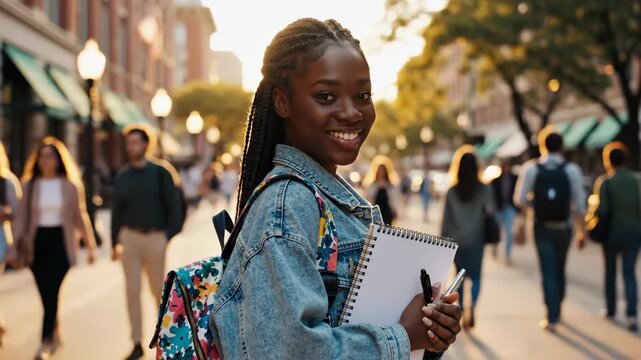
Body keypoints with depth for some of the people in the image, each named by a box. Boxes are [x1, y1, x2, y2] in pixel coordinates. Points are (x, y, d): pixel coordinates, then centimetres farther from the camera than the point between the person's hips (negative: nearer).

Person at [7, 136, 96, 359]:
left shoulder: (71, 186, 3)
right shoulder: (29, 185, 6)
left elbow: (80, 217, 8)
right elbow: (21, 218, 5)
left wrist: (90, 246, 9)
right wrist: (15, 248, -2)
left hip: (61, 241, -2)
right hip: (36, 242, 2)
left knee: (50, 290, -13)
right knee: (47, 294, 8)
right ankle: (55, 334, 28)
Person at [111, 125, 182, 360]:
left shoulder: (160, 173, -2)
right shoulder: (122, 177, 8)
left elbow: (173, 206, -3)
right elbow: (117, 211, 11)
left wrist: (170, 236, -10)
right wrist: (115, 242, 7)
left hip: (155, 238, -3)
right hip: (130, 237, 3)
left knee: (158, 290, 6)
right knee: (132, 291, 2)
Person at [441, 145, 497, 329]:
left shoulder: (452, 191, -1)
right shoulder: (484, 189, -6)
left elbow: (446, 219, 2)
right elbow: (491, 211, -13)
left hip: (456, 240, 1)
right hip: (476, 239, -1)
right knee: (476, 276, 3)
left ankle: (462, 311, 16)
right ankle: (472, 307, -20)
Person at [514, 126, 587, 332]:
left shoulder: (531, 168, -6)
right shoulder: (571, 170, -6)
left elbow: (520, 199, -10)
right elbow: (579, 205, -6)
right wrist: (582, 231, 2)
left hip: (543, 228, -1)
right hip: (564, 228, 1)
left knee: (548, 271, 4)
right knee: (559, 269, 19)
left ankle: (552, 318, -1)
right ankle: (556, 309, 35)